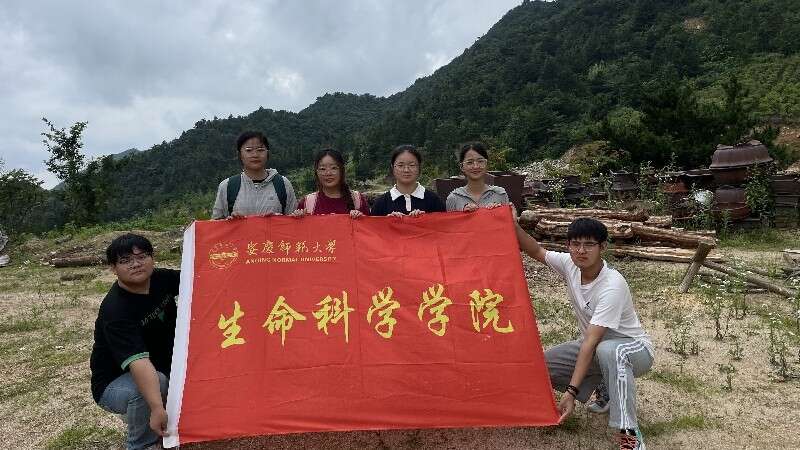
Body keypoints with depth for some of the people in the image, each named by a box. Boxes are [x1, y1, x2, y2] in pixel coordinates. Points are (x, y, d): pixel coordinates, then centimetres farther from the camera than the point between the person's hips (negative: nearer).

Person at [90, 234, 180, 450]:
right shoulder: (115, 310, -28)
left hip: (163, 369, 6)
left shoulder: (162, 279, -9)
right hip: (115, 383, -6)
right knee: (156, 382, -36)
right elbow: (137, 361, -40)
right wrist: (157, 408, -52)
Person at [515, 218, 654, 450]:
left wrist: (571, 391, -35)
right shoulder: (570, 264, -12)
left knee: (608, 351, -42)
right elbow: (537, 251, 0)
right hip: (595, 345, 7)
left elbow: (591, 341, -35)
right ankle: (606, 389, 14)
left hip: (634, 349, -7)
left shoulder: (613, 285, -31)